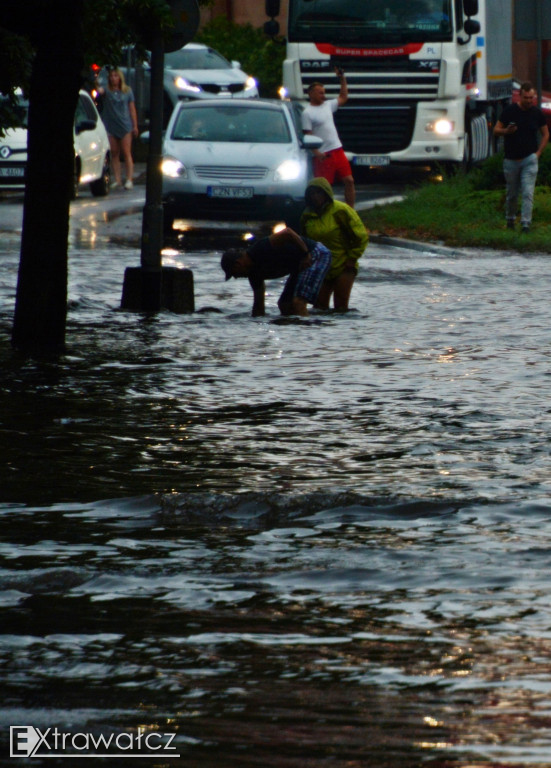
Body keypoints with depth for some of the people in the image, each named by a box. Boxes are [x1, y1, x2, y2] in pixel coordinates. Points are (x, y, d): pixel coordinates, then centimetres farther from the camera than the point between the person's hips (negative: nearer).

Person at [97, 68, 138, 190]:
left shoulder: (127, 91, 7)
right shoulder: (107, 91, 4)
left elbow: (132, 109, 9)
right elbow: (100, 91, -19)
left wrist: (135, 126, 6)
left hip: (125, 125, -1)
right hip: (110, 127, 1)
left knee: (126, 153, -3)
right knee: (114, 153, 2)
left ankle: (129, 179, -4)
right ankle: (117, 179, 5)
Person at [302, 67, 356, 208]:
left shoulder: (328, 105, 14)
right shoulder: (307, 113, -8)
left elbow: (343, 98, 30)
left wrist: (342, 79, 21)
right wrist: (316, 153, -23)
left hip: (337, 150, 7)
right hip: (323, 155, -7)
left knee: (349, 180, 4)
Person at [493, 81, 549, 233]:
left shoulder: (537, 113, 1)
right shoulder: (509, 111, -2)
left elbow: (545, 134, 14)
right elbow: (496, 130, 3)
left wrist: (538, 152, 3)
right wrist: (507, 131, -20)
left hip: (529, 159, 0)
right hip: (511, 159, 0)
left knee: (528, 193, -11)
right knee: (512, 193, 10)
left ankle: (526, 223, -13)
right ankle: (510, 220, 29)